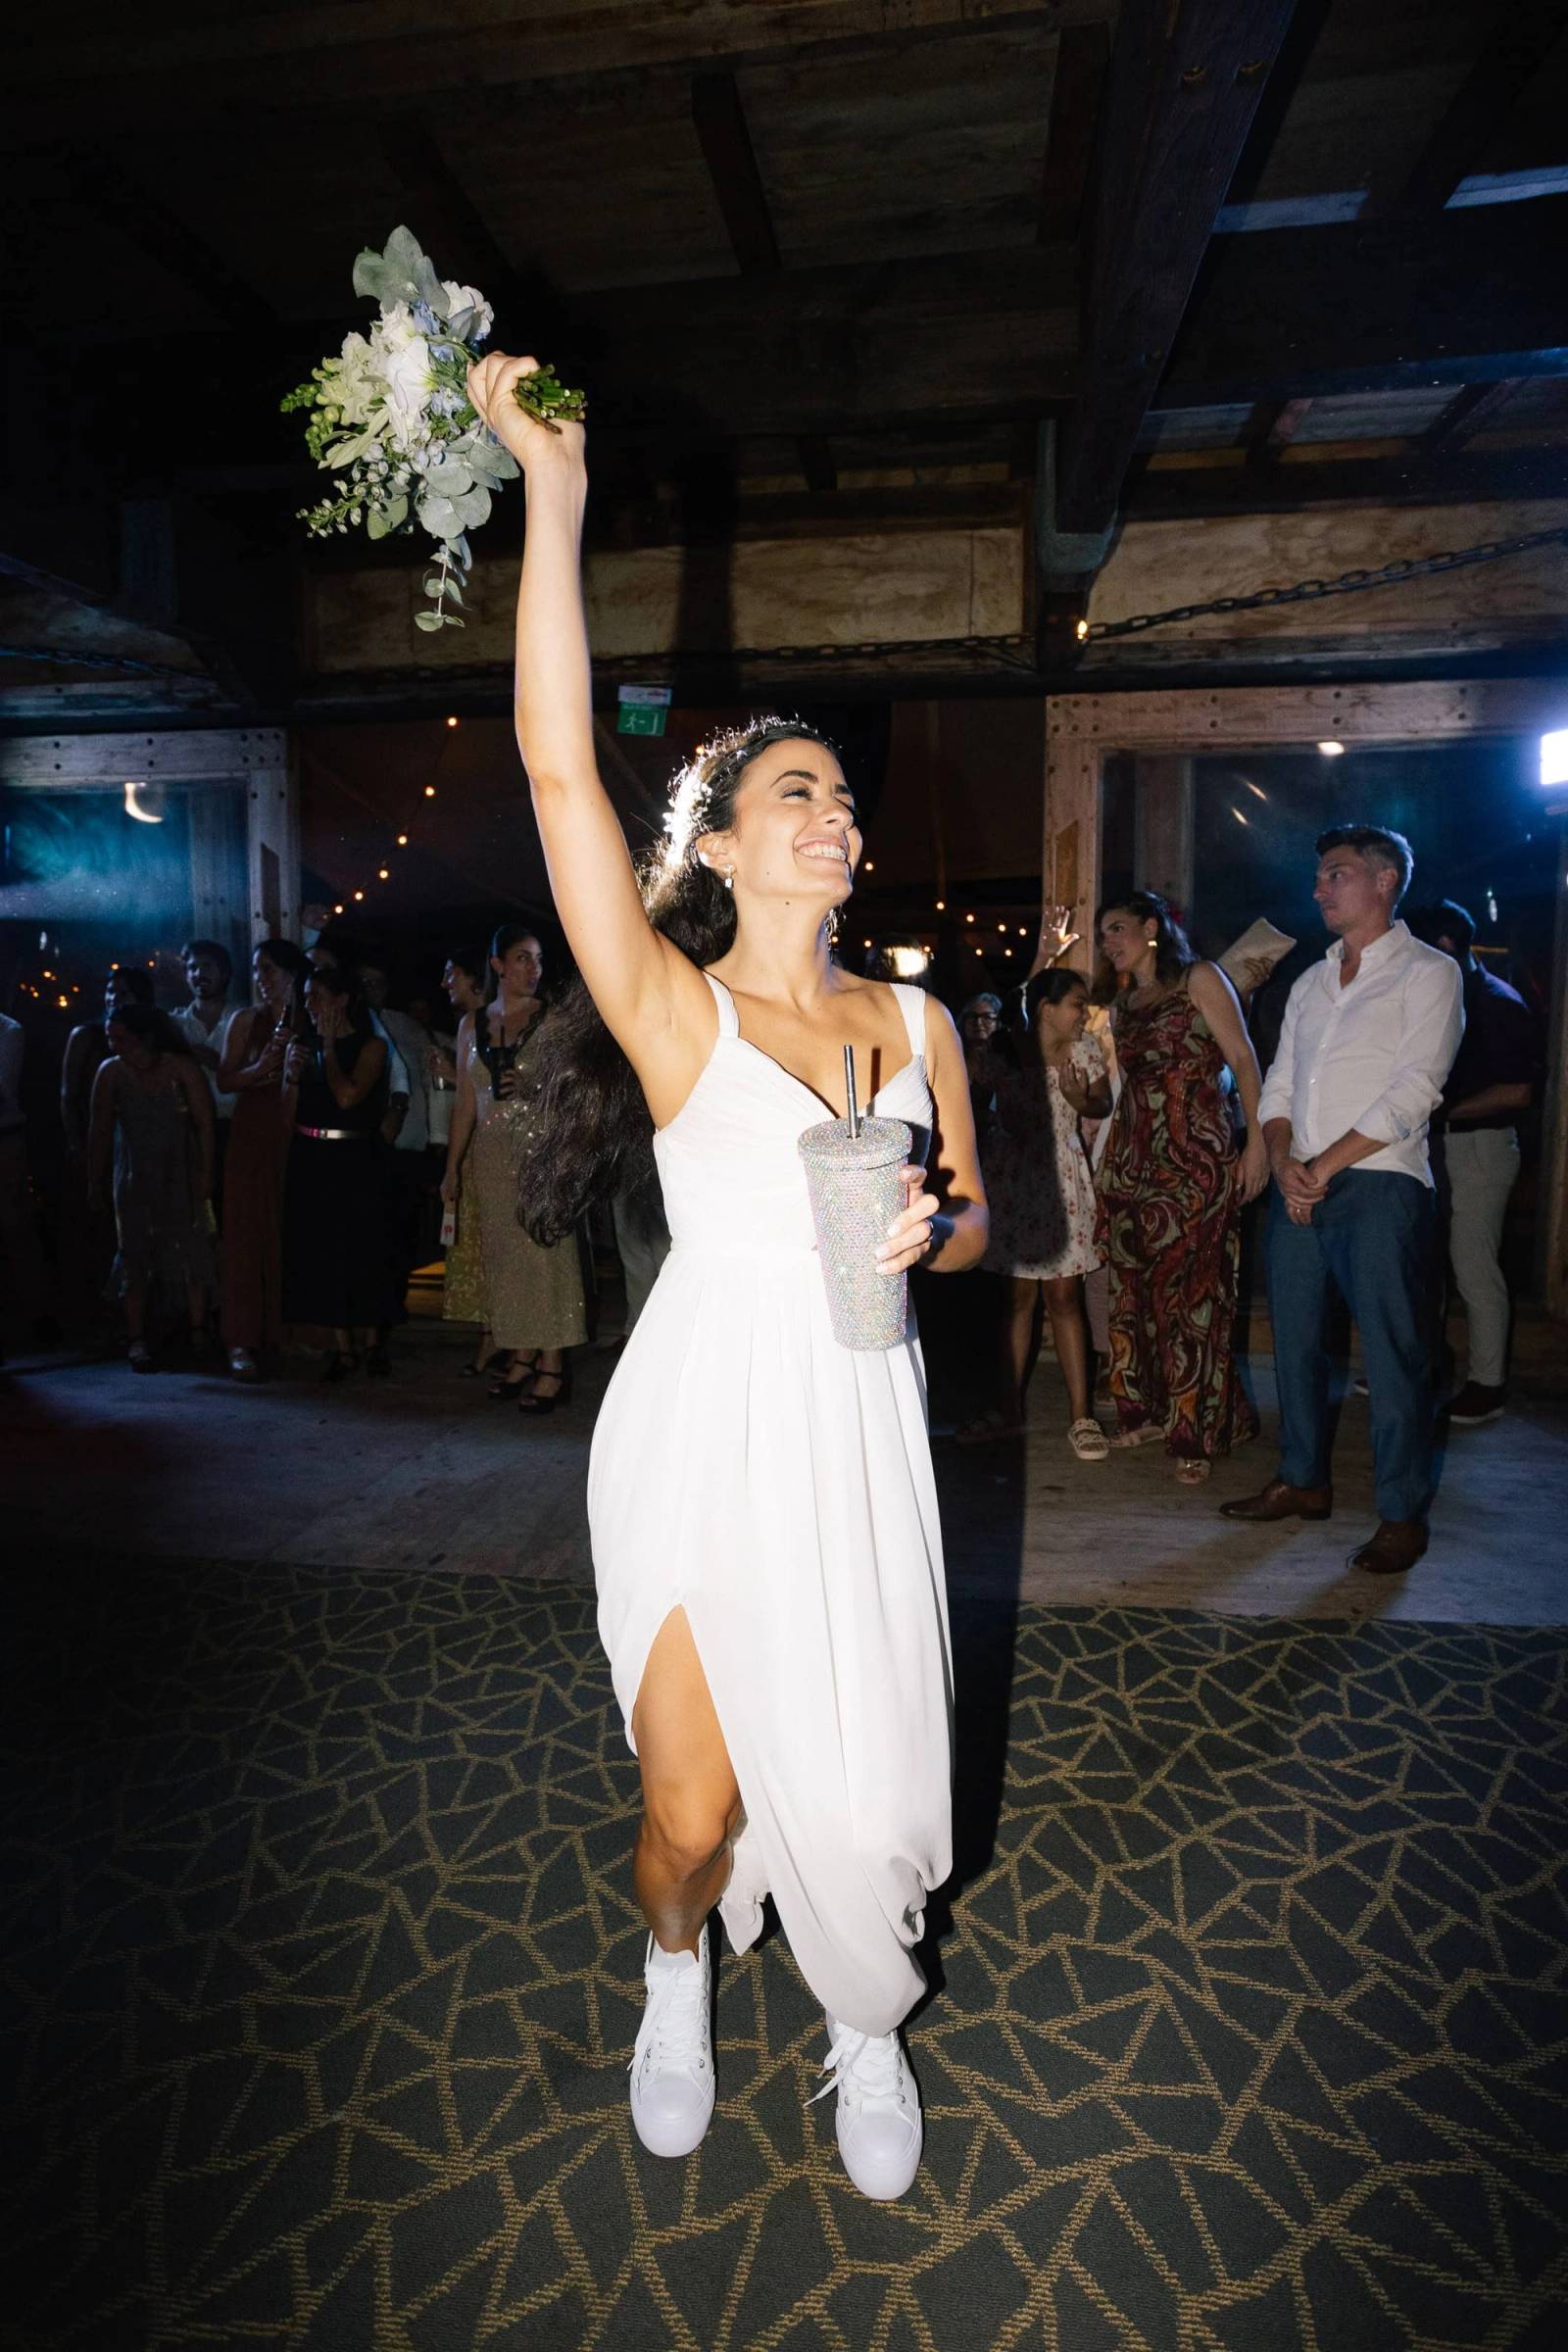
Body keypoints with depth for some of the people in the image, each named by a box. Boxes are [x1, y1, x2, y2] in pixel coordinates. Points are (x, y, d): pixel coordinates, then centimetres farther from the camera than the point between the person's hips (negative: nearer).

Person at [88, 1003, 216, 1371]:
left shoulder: (181, 1068, -10)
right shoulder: (111, 1072, -5)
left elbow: (205, 1124, -8)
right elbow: (99, 1131, 1)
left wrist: (205, 1174, -11)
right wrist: (98, 1182, 4)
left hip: (180, 1176, -1)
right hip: (133, 1178, 1)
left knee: (189, 1250, -2)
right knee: (136, 1255, 3)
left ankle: (198, 1332, 6)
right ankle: (137, 1340, 8)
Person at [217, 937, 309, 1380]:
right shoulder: (246, 1019, 9)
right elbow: (225, 1080, 3)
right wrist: (263, 1065, -13)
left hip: (297, 1135, 0)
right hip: (253, 1135, 0)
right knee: (247, 1232, -4)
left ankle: (288, 1333, 11)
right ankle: (242, 1341, -2)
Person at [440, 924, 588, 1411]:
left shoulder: (552, 1021, 0)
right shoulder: (474, 1025, 12)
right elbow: (465, 1101, 13)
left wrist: (535, 1089, -19)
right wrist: (452, 1166, 11)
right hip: (490, 1153, 4)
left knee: (545, 1249, -7)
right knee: (503, 1252, 6)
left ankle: (551, 1366, -2)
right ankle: (521, 1357, 16)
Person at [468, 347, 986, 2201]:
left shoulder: (917, 1023, 5)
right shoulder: (672, 1010, -6)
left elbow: (977, 1225, 13)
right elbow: (558, 766, -17)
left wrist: (930, 1227, -11)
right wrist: (551, 486, -17)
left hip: (860, 1437, 3)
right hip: (703, 1431, -2)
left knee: (863, 1799, 8)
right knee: (693, 1812, 6)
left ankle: (866, 2025, 42)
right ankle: (676, 1977, 44)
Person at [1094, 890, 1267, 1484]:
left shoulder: (1199, 979, 1)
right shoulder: (1121, 1001, 19)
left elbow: (1243, 1060, -6)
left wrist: (1257, 1142, -13)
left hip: (1194, 1161, -6)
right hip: (1132, 1160, 6)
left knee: (1190, 1290, -5)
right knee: (1134, 1287, 6)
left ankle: (1195, 1433, 2)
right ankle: (1147, 1412, 18)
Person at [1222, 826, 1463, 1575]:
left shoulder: (1427, 973, -1)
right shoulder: (1310, 983, 18)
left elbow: (1412, 1093, -11)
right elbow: (1278, 1085, 14)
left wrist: (1323, 1167, -13)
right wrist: (1284, 1163, -4)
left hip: (1380, 1184, -6)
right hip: (1298, 1186, 6)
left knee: (1392, 1353, -3)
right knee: (1294, 1340, 11)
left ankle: (1403, 1514, 9)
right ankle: (1304, 1481, 26)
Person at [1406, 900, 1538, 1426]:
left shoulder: (1499, 1004, -11)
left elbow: (1516, 1091, -17)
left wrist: (1443, 1110, -18)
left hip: (1480, 1147, -8)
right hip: (1435, 1146, 8)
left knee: (1474, 1268, -4)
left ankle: (1487, 1384, 7)